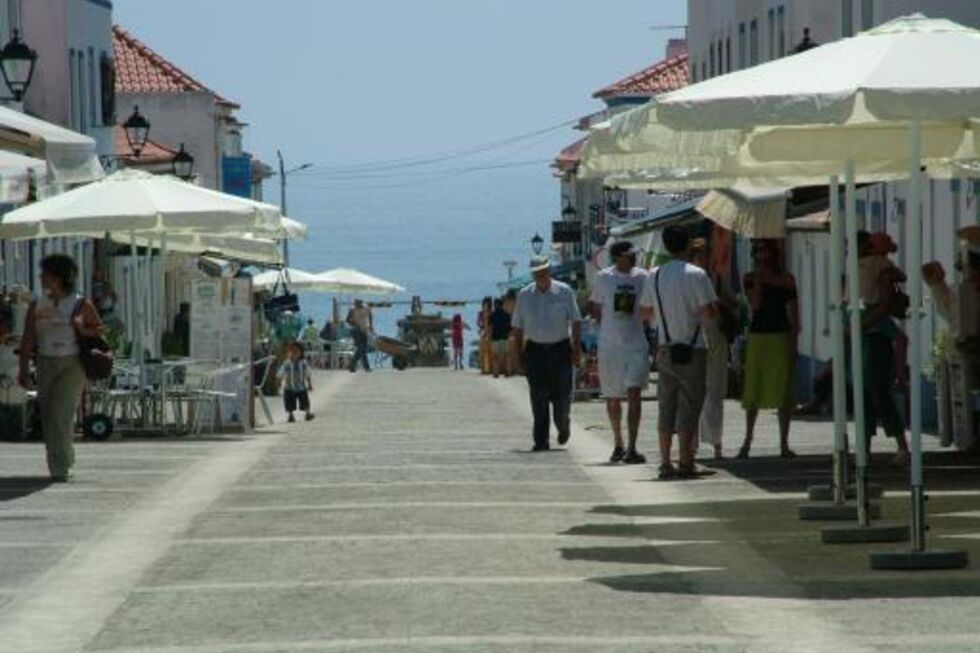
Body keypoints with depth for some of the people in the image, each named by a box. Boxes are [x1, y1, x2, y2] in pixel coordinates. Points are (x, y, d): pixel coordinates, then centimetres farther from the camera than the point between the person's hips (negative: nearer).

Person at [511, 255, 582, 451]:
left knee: (561, 395, 0)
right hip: (535, 350, 1)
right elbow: (517, 328, 8)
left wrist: (577, 349, -6)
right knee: (538, 398, -6)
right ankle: (541, 440, -3)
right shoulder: (524, 295, 5)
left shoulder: (564, 292, 1)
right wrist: (516, 354, 3)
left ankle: (563, 426, 30)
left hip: (560, 349, -1)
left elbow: (576, 322, 2)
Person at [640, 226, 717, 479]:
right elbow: (708, 313, -16)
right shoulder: (696, 275, -11)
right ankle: (685, 462, -4)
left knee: (666, 406, 9)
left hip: (666, 349, 4)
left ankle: (665, 462, 7)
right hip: (692, 349, -4)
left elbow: (646, 313, 11)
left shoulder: (654, 276, 3)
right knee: (689, 406, -1)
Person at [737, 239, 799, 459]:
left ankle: (784, 443, 4)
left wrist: (794, 344, -2)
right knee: (753, 393, 1)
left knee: (784, 393, 0)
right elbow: (755, 305, -9)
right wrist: (759, 279, -9)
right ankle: (747, 441, 10)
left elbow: (794, 316, 5)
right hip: (757, 337, 0)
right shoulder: (750, 279, 5)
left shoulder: (786, 280, 5)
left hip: (782, 337, 0)